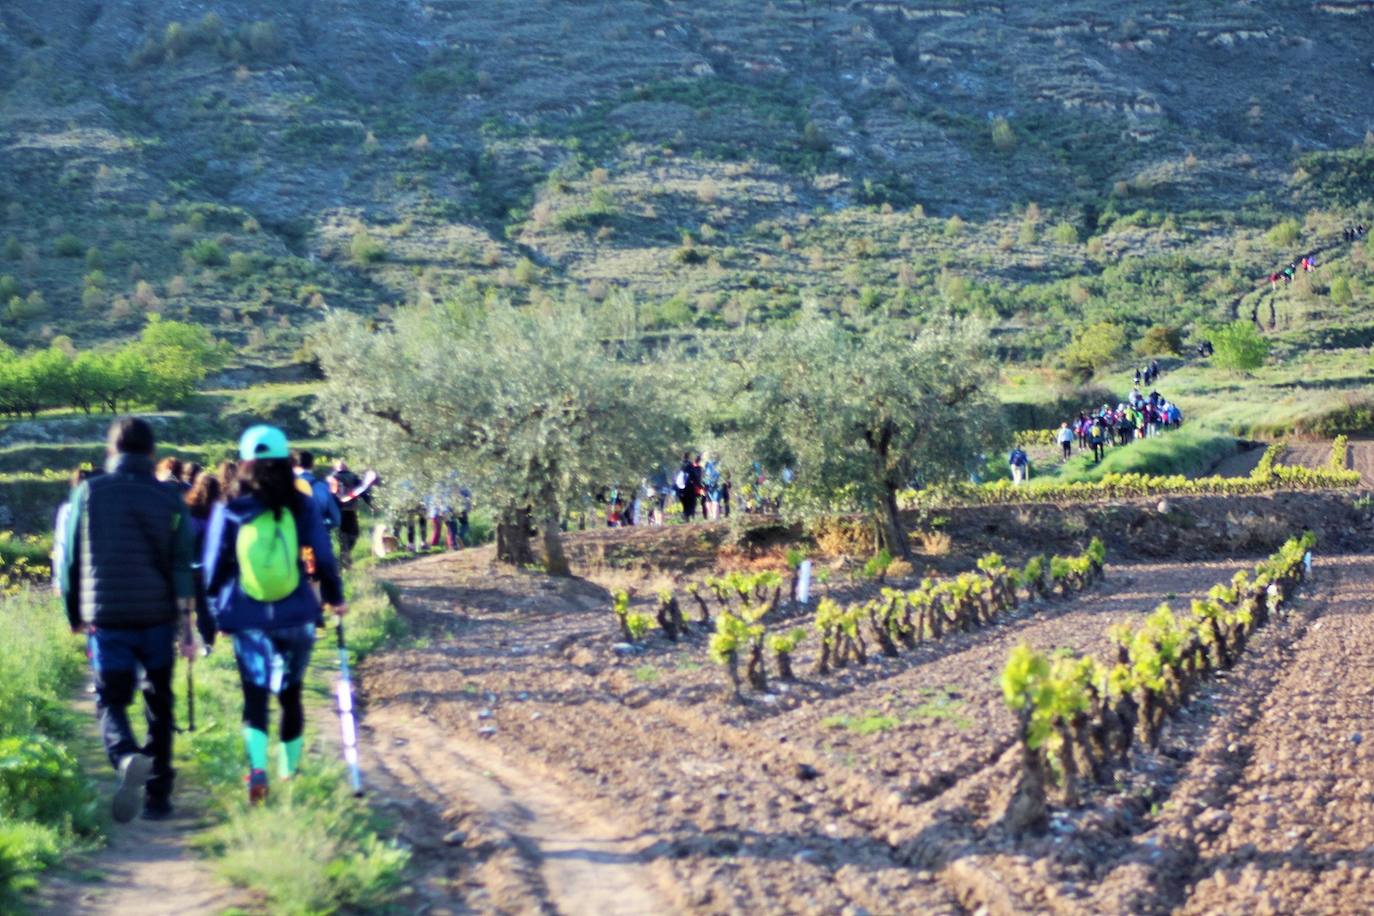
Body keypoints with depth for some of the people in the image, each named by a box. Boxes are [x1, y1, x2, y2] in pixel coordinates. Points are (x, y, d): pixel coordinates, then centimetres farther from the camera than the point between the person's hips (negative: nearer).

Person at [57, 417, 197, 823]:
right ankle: (157, 795, 14)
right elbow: (181, 565, -4)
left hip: (106, 618, -1)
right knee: (158, 705, 13)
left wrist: (74, 614, 16)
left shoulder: (88, 492, 0)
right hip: (157, 617, 1)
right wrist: (186, 626, -1)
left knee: (111, 701, 3)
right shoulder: (169, 499, 1)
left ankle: (127, 758, -28)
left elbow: (69, 558, 4)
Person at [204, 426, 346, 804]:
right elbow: (323, 560, 1)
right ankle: (289, 771, 27)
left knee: (255, 695, 1)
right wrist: (334, 598, 16)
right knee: (290, 694, 17)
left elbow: (214, 569, 2)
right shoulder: (303, 506, -3)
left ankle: (258, 766, -22)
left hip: (247, 619, -1)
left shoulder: (229, 511, -3)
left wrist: (218, 613, 13)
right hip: (297, 616, 1)